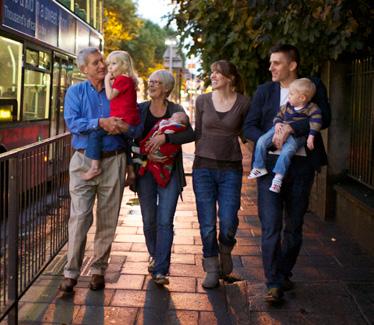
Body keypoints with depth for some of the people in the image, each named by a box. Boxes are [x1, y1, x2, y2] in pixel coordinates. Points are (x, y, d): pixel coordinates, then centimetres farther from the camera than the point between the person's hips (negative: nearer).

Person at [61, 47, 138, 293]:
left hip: (114, 161, 1)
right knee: (80, 217, -7)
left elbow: (136, 129, 3)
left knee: (108, 220, 5)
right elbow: (72, 122, -9)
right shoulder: (76, 92, 7)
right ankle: (71, 272, 1)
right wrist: (100, 123, -20)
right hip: (84, 160, -1)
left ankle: (99, 270, 18)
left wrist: (123, 127, -18)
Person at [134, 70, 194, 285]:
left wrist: (165, 137, -25)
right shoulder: (140, 109, 6)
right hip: (145, 170, 2)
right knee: (149, 220, 9)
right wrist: (146, 153, -12)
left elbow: (191, 134, -13)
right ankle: (155, 256, 33)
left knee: (165, 221, -8)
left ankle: (160, 271, -7)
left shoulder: (176, 110, 1)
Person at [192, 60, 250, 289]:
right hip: (204, 167, 2)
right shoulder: (203, 101, 5)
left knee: (228, 223, -7)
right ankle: (211, 269, 17)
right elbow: (198, 132, 13)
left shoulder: (244, 103, 0)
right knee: (207, 224, 2)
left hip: (231, 169, -1)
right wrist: (200, 157, 9)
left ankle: (225, 250, 27)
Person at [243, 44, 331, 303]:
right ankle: (274, 284, -1)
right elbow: (249, 127, 5)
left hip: (301, 165, 0)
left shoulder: (313, 87, 5)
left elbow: (324, 117, -9)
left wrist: (291, 128, -20)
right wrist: (269, 140, -14)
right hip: (271, 164, 0)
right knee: (271, 227, -7)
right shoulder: (264, 91, 10)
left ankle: (284, 274, 26)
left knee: (294, 226, 10)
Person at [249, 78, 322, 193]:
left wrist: (311, 136, -22)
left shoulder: (312, 109, -8)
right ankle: (259, 168, 2)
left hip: (297, 136, -6)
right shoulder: (287, 107, 8)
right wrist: (277, 123, -5)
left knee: (286, 152, -32)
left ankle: (278, 176, -26)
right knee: (261, 141, -9)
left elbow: (316, 122, -14)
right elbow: (279, 115, 18)